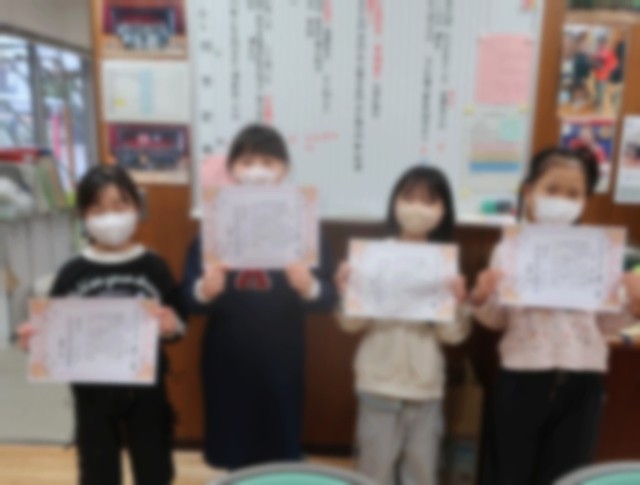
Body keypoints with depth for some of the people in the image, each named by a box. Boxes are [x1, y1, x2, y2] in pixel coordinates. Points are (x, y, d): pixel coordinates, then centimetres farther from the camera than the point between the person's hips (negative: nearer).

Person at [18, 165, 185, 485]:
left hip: (145, 390, 0)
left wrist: (172, 325, -24)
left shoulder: (153, 267, -6)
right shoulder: (72, 273, -5)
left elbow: (178, 320, -3)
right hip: (93, 394, 1)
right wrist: (34, 336, -20)